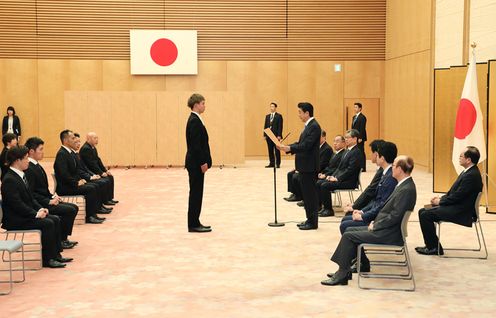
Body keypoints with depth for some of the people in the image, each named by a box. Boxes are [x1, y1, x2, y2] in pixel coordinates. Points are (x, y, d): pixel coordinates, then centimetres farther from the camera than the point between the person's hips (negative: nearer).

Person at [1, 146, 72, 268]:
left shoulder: (21, 175, 12)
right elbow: (16, 204, -24)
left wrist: (40, 209, 1)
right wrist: (35, 214, -20)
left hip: (26, 214, 10)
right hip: (15, 220, -10)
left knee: (55, 219, 0)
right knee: (47, 223, -22)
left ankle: (56, 254, 4)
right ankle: (47, 259, -13)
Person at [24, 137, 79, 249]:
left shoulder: (37, 166, 12)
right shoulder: (28, 169, -18)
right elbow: (31, 194, -22)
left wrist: (52, 196, 3)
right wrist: (49, 201, -20)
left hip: (45, 201, 10)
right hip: (38, 205, -10)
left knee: (73, 207, 7)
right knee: (70, 210, -16)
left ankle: (63, 238, 11)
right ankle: (60, 240, -2)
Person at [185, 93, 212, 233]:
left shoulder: (194, 119, 15)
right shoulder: (195, 121, -16)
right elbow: (195, 144, -22)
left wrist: (203, 161, 17)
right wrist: (202, 162, -21)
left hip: (196, 163, 10)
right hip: (196, 163, -10)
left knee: (196, 193, 12)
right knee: (196, 193, -5)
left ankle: (194, 223, 18)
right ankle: (194, 225, 1)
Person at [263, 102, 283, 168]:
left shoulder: (279, 116, 0)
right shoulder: (267, 116, 16)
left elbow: (280, 126, -7)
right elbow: (265, 126, 15)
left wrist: (279, 135, -14)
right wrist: (264, 135, 6)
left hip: (276, 136, -5)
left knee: (277, 150, -2)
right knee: (270, 150, 5)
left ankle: (278, 164, 1)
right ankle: (271, 163, 10)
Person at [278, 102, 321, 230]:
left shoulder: (314, 126, -16)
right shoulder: (308, 125, 16)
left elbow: (306, 145, -24)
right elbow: (300, 143, 15)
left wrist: (289, 148, -28)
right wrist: (287, 147, 3)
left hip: (309, 166, -10)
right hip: (305, 166, 10)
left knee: (310, 194, -4)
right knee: (306, 193, 15)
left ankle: (313, 222, 2)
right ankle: (310, 219, 23)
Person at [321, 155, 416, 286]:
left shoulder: (406, 189, -21)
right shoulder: (403, 185, 10)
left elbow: (394, 216, -24)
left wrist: (375, 226, -14)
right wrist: (376, 222, 6)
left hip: (389, 234, -10)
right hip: (385, 228, 10)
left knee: (348, 236, -10)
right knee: (350, 230, 11)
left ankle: (342, 275, 0)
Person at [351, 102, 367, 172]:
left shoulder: (362, 117, -10)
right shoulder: (354, 117, 17)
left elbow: (362, 128, -15)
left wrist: (360, 138, -19)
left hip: (360, 138, -8)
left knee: (361, 152, -5)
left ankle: (362, 168, -1)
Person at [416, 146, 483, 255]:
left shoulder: (471, 175, -22)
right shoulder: (468, 172, 11)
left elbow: (457, 196, -22)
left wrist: (440, 201, -9)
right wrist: (441, 198, 4)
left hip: (461, 212, -11)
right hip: (456, 206, 11)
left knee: (425, 215, -16)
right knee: (423, 212, 8)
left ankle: (434, 248, -4)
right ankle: (432, 245, 12)